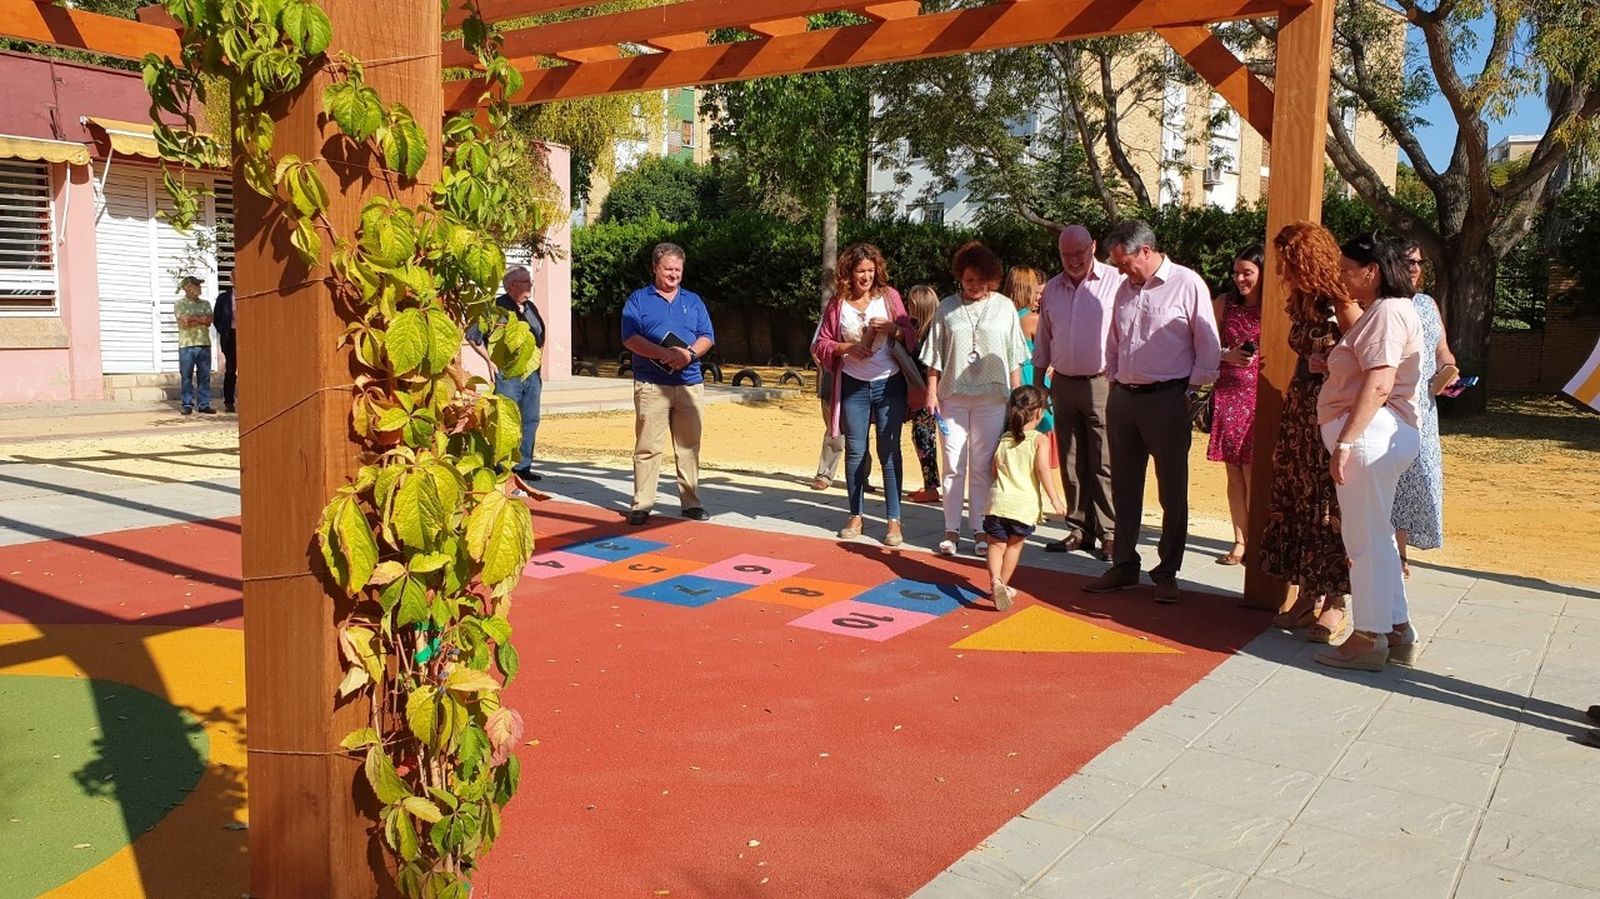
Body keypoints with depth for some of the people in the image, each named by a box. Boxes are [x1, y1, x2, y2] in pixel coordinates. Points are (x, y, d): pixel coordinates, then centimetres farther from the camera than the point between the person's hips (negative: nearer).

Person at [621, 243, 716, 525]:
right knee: (648, 447, -3)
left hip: (690, 384, 3)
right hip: (651, 385, -3)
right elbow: (630, 338, -5)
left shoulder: (693, 300, 16)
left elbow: (707, 337, 10)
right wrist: (664, 354, -18)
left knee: (689, 446, 6)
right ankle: (641, 505, 2)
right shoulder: (638, 299, 6)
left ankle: (691, 502, 13)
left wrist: (689, 354, -11)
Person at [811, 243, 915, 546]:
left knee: (889, 452, 0)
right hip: (853, 386, 1)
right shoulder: (838, 303, 3)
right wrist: (847, 347, -13)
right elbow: (821, 344, 4)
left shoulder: (889, 296, 2)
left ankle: (894, 521, 5)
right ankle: (855, 517, 20)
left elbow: (911, 336, 2)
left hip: (889, 384, -1)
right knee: (855, 452, 7)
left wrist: (891, 327, -18)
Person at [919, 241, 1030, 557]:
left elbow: (1014, 358, 6)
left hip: (991, 397, -1)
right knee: (953, 466, 4)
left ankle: (980, 530, 13)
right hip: (952, 396, 1)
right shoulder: (947, 308, 5)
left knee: (983, 466, 4)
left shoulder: (1004, 308, 4)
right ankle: (951, 530, 12)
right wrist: (932, 392, 1)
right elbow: (935, 356, 7)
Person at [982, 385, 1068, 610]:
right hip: (1025, 505, -2)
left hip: (999, 501, 2)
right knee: (1014, 544, 17)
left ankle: (995, 580, -14)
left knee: (997, 543, 10)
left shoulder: (1004, 439, 13)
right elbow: (1043, 469, -12)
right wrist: (1055, 499, -10)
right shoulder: (1040, 440, -1)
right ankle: (1003, 584, 25)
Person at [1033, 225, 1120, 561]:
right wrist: (1038, 385, 16)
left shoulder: (1115, 282, -6)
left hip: (1103, 383, -5)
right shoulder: (1052, 288, 12)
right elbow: (1043, 341, 18)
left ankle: (1109, 534, 1)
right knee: (1072, 464, 10)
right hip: (1063, 383, 5)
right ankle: (1079, 530, 18)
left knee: (1104, 464, -6)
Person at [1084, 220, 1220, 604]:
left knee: (1172, 491, 3)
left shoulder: (1187, 284, -7)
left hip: (1167, 400, -6)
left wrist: (1191, 388, -7)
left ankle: (1167, 574, 13)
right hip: (1123, 398, 6)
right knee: (1124, 488, 11)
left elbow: (1209, 345, -6)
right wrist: (1113, 379, 12)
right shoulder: (1126, 288, 13)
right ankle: (1124, 566, 22)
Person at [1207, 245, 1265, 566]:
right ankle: (1240, 542, 15)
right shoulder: (1224, 303, 7)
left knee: (1253, 473, -3)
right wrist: (1227, 355, -4)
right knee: (1234, 472, 7)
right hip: (1228, 394, 3)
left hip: (1261, 395, -3)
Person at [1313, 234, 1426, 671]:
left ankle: (1369, 640, 2)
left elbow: (1379, 385, -22)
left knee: (1366, 538, -5)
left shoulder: (1387, 312, -12)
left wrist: (1346, 441, -24)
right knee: (1375, 536, 16)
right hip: (1383, 436, 11)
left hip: (1370, 434, -11)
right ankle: (1397, 630, 24)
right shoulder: (1383, 311, 21)